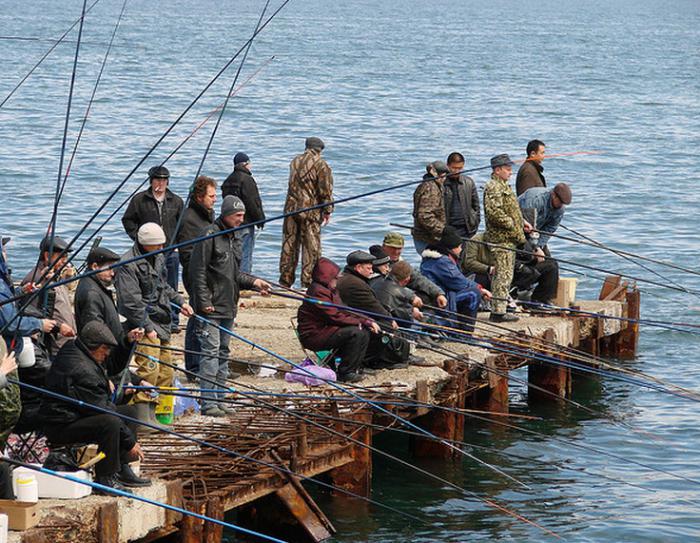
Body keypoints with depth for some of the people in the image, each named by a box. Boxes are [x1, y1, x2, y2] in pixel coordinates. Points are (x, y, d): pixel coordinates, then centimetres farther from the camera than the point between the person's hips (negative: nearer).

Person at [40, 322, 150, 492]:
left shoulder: (71, 349, 6)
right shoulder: (82, 370, -25)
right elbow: (101, 408, -23)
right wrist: (130, 442, -17)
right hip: (61, 426, -11)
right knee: (111, 422, -31)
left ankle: (122, 470, 14)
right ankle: (105, 478, -18)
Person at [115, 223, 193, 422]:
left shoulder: (158, 258, 14)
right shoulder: (128, 264, -15)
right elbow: (131, 302, -19)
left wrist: (180, 301, 19)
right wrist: (147, 328, -19)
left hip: (161, 323, 9)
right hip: (145, 324, -9)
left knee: (166, 372, 11)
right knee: (149, 368, -18)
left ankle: (157, 413, 19)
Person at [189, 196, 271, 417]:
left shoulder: (234, 238, 16)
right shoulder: (210, 236, -12)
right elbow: (198, 271, -15)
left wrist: (253, 282, 8)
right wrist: (204, 302, -18)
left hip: (228, 307, 9)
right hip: (211, 308, -9)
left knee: (223, 353, 12)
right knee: (211, 353, -9)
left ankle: (219, 399, 19)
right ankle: (208, 402, -9)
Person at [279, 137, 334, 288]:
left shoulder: (295, 162, 9)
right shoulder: (321, 165, -9)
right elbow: (325, 191, -10)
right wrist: (327, 211, -1)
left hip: (291, 208, 5)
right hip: (310, 211, -5)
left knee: (289, 246, 10)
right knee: (311, 247, 0)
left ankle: (285, 280, 14)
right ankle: (307, 282, -2)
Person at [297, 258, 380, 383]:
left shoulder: (331, 290, 16)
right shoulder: (318, 292, -18)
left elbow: (344, 312, 14)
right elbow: (335, 317, -22)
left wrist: (367, 321, 1)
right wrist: (359, 322, -14)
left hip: (326, 330, 10)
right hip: (313, 336, -10)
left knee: (365, 332, 4)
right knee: (356, 333, -24)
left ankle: (355, 367, 8)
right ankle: (345, 373, -18)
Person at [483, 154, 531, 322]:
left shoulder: (503, 186, 21)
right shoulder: (493, 187, -14)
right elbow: (494, 212, -25)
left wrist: (521, 222, 17)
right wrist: (511, 224, -18)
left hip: (508, 238, 11)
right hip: (501, 238, -11)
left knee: (500, 275, 14)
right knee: (503, 275, -11)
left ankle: (498, 309, 19)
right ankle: (498, 311, -11)